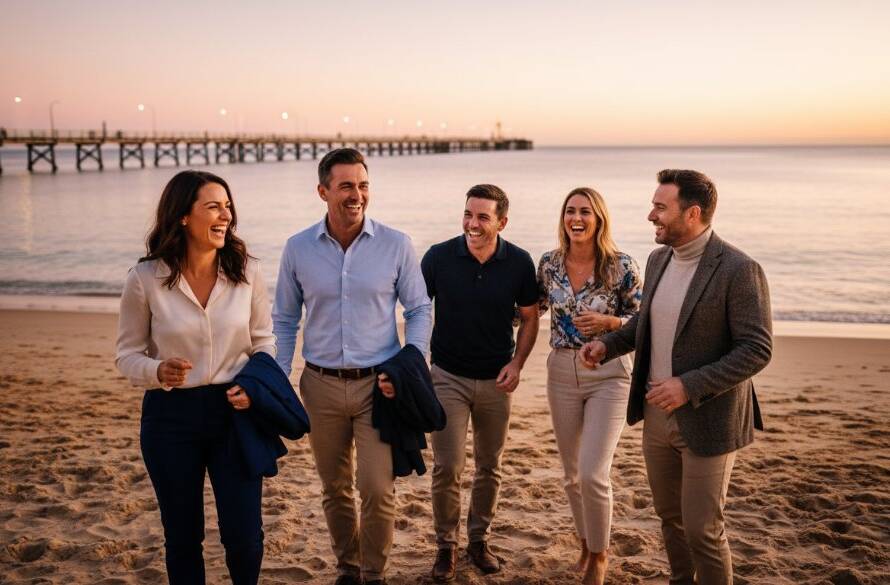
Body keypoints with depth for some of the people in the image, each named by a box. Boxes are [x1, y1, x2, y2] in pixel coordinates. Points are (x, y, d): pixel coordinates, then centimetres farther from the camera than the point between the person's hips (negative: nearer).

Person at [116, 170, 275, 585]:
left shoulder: (247, 271, -5)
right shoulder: (145, 278, -9)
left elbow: (264, 342, 4)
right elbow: (128, 355, -1)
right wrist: (159, 372, -23)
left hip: (234, 411, 1)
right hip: (170, 415, 0)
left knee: (243, 535, 3)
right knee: (182, 536, 12)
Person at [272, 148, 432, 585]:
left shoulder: (396, 245, -6)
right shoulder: (298, 249, -2)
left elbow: (419, 310, 2)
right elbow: (284, 320, 7)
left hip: (378, 384, -2)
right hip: (321, 385, 2)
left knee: (377, 488, -6)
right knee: (334, 489, 14)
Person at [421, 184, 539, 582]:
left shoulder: (519, 263, -7)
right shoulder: (439, 257, -10)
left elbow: (529, 318, 5)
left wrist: (517, 362, -8)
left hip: (496, 380, 2)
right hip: (448, 376, -1)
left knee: (489, 466, 12)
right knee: (447, 467, -4)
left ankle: (478, 539, 31)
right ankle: (446, 544, 16)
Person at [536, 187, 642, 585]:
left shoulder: (622, 267, -10)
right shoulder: (549, 263, 0)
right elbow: (534, 307, 17)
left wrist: (607, 321, -20)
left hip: (608, 376, -4)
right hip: (561, 373, 4)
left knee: (593, 475, -10)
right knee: (572, 474, 13)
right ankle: (585, 542, 37)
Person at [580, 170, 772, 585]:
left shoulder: (738, 270, -19)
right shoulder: (659, 260, 4)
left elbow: (757, 350, -20)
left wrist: (690, 386, -26)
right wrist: (607, 344, 1)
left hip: (707, 421, -7)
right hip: (658, 414, 7)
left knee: (701, 528, 3)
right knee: (670, 515, 20)